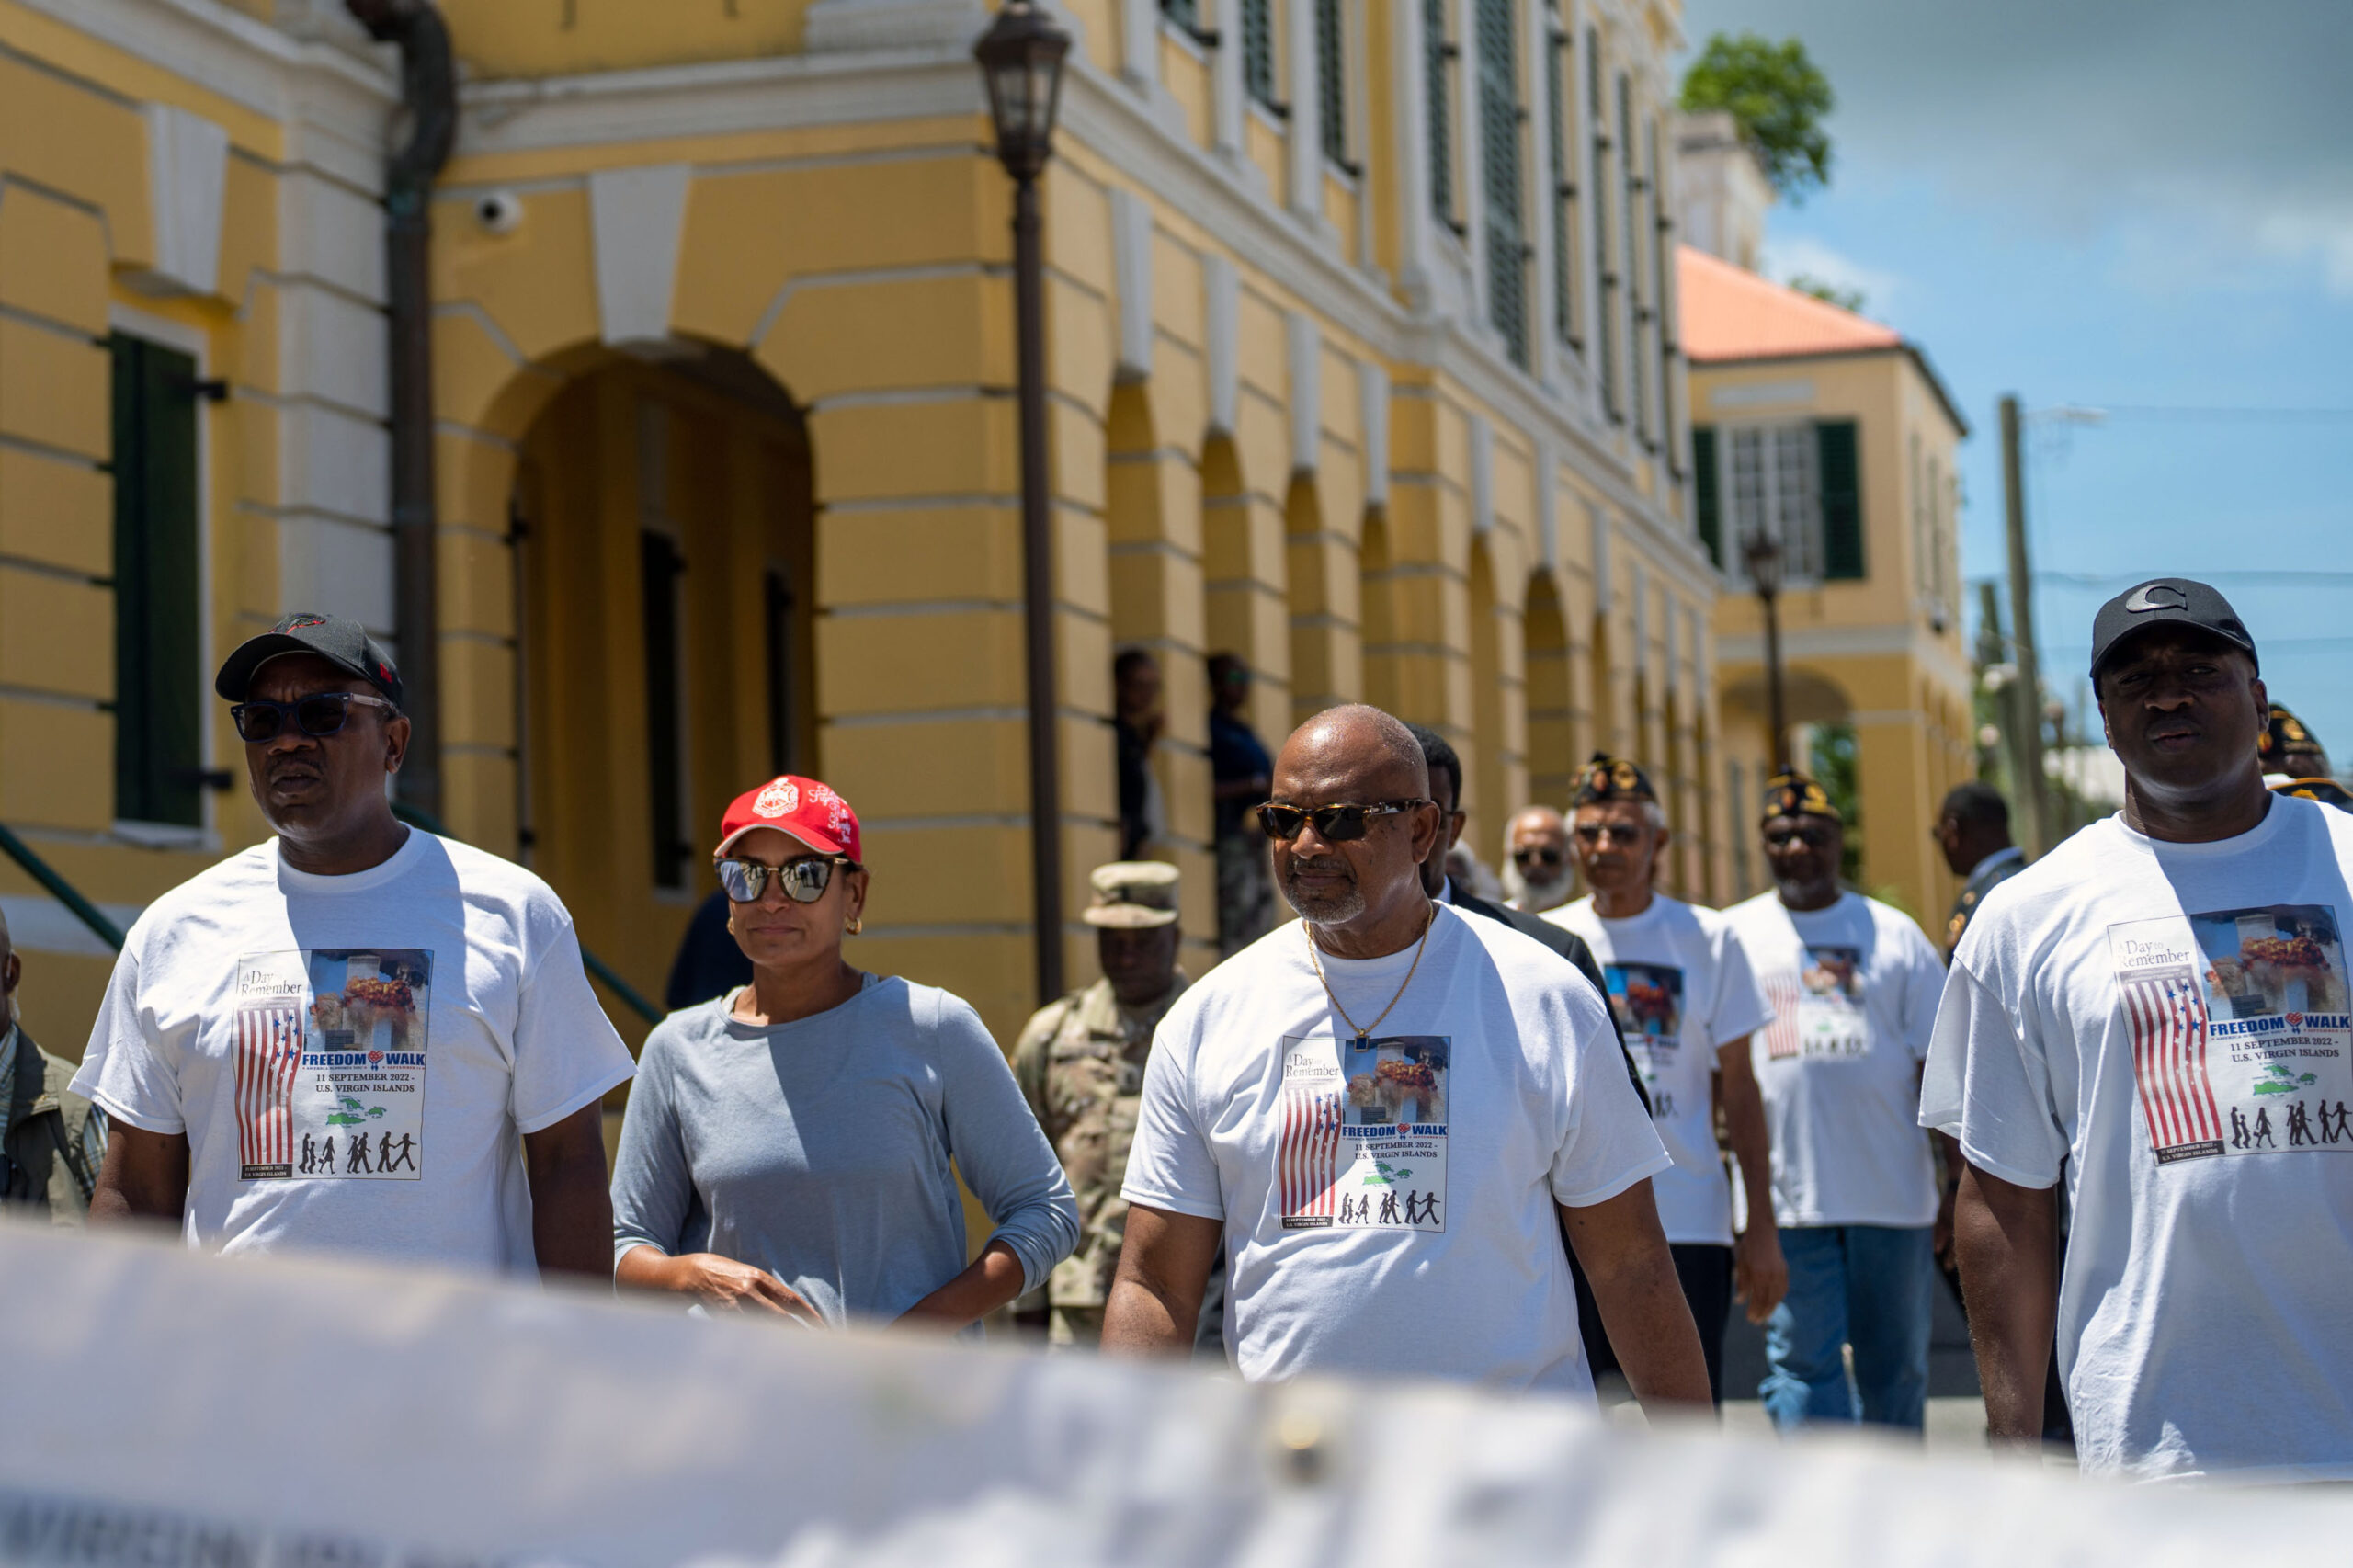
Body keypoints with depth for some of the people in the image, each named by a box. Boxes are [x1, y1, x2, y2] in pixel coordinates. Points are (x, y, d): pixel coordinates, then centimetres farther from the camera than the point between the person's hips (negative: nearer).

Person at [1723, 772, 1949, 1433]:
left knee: (1896, 1365, 9)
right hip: (1788, 1197, -1)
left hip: (1894, 1195, 1)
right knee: (1802, 1361, -6)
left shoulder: (1894, 933, 9)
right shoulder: (1734, 936, 7)